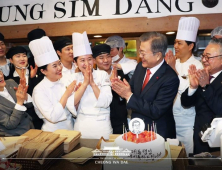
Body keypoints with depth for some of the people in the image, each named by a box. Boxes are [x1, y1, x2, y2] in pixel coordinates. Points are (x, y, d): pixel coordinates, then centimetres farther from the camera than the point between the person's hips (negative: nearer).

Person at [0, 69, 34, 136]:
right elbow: (9, 125, -18)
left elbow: (30, 105, 3)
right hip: (16, 136, -5)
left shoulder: (10, 82, -1)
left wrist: (25, 95, -17)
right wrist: (20, 102, -26)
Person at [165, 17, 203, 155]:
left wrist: (173, 69, -23)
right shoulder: (173, 61, 4)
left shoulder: (197, 66, -11)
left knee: (186, 153, 9)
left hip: (186, 120, -5)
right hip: (168, 118, 5)